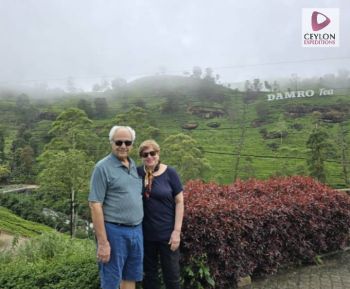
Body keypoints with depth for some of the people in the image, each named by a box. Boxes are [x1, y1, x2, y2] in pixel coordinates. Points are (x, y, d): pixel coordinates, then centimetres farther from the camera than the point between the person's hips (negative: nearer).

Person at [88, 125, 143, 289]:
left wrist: (138, 229, 9)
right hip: (114, 231, -6)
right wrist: (103, 242, -17)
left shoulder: (134, 166, 10)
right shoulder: (103, 167, -10)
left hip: (137, 230, 6)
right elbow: (95, 205, -14)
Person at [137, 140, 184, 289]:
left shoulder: (170, 173, -7)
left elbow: (179, 202, -5)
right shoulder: (137, 173, -1)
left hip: (167, 233, -2)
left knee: (171, 274, 9)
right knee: (149, 273, 17)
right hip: (145, 234, 2)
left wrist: (177, 231, -10)